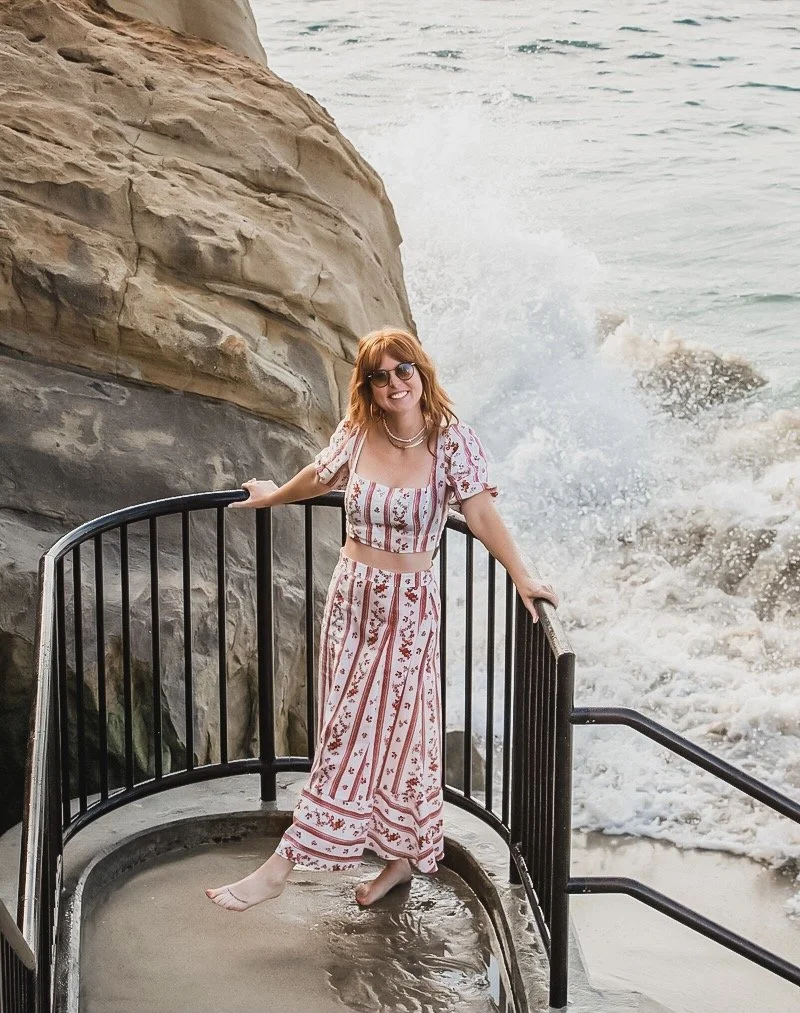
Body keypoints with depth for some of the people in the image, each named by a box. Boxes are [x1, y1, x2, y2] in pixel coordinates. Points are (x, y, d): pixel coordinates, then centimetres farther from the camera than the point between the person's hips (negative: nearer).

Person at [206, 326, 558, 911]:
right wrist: (275, 496, 34)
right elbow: (322, 476, 18)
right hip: (351, 597, 4)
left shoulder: (451, 439, -13)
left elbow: (481, 513, -16)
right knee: (346, 732, 8)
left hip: (408, 607, -4)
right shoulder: (357, 433, -2)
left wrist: (522, 579, -23)